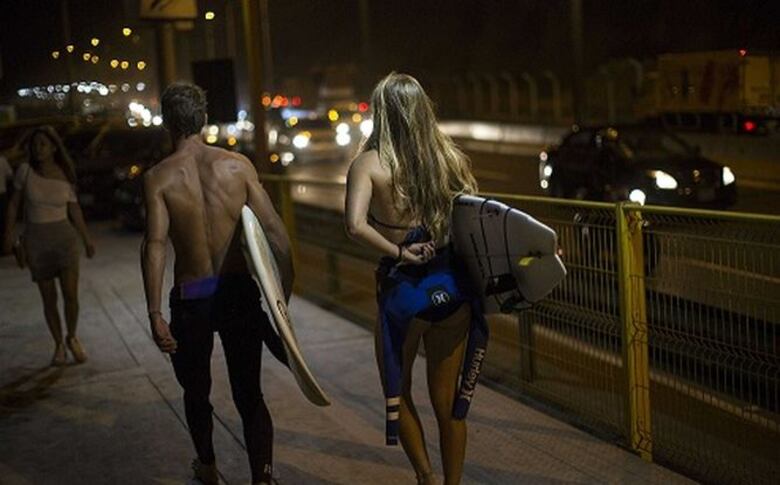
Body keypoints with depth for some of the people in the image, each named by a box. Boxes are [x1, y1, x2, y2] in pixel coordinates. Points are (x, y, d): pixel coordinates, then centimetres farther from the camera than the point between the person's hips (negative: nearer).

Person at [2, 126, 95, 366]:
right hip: (35, 240, 0)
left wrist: (86, 239, 11)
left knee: (71, 295, -8)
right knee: (49, 299, 5)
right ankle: (59, 345, 22)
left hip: (65, 237, 0)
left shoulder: (65, 175, -1)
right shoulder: (25, 171, -5)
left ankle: (72, 338, 17)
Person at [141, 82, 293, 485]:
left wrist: (155, 314, -17)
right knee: (249, 395, 9)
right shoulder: (237, 165, -3)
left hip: (191, 298, -1)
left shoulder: (158, 177, -7)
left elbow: (155, 245, -17)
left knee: (196, 390, 22)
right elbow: (273, 229, -6)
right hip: (240, 292, 1)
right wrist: (285, 289, 1)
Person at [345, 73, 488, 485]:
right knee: (448, 400, 17)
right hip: (453, 288, 4)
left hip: (404, 291, -3)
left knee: (398, 392, 21)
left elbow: (356, 226, -24)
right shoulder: (451, 156, 1)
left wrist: (399, 252, -14)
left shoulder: (369, 163, -9)